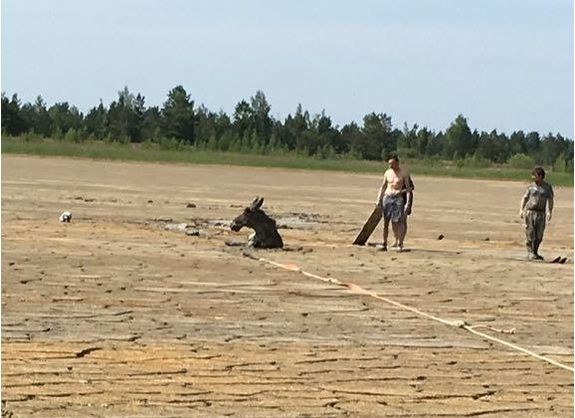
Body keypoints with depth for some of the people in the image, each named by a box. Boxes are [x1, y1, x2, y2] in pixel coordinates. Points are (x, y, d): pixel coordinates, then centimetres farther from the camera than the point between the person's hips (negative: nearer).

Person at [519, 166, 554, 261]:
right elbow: (525, 198, 6)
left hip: (541, 213, 0)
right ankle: (530, 253, -1)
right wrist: (521, 209, -7)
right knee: (530, 234, -4)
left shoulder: (547, 187, 4)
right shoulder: (531, 186, 6)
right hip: (530, 211, 0)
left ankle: (535, 252, 19)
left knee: (539, 235, 4)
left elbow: (549, 200, -5)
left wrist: (549, 212, -19)